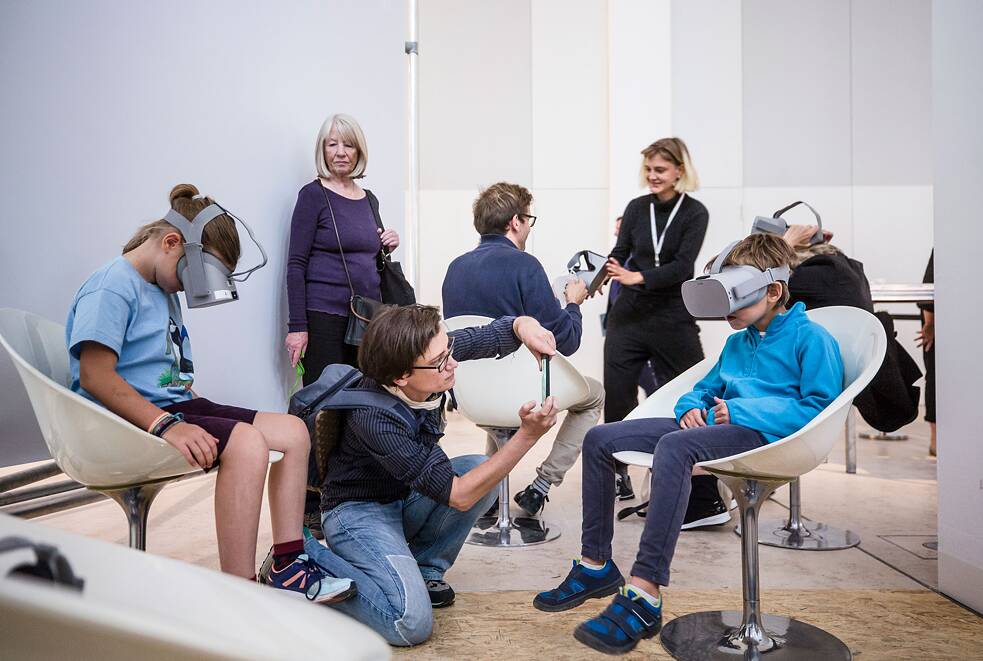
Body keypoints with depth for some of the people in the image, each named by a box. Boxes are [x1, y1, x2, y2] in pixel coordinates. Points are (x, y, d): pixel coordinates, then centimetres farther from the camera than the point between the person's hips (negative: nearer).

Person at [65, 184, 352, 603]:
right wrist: (166, 425, -27)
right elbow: (95, 377, -21)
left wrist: (197, 412, 5)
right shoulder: (113, 286, -10)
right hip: (130, 423, -9)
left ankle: (288, 568, -2)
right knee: (246, 441, -32)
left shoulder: (165, 291, 20)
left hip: (175, 407, 10)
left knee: (293, 431, -4)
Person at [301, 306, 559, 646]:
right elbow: (459, 496, -31)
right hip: (359, 511, -7)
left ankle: (424, 569, 1)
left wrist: (523, 325, -28)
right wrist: (527, 435, -38)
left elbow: (494, 333, -3)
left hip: (404, 497, 7)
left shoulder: (432, 353, -18)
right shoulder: (373, 418, -35)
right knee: (412, 624, -24)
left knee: (481, 467, -17)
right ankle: (307, 556, -4)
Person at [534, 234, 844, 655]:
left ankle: (644, 598, -41)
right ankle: (596, 566, 3)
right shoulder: (737, 342, 26)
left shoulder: (810, 339, 1)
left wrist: (741, 411, -15)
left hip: (765, 435, -9)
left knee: (673, 446, -40)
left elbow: (821, 406, -11)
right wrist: (692, 407, 11)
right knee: (599, 440, -3)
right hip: (716, 427, 9)